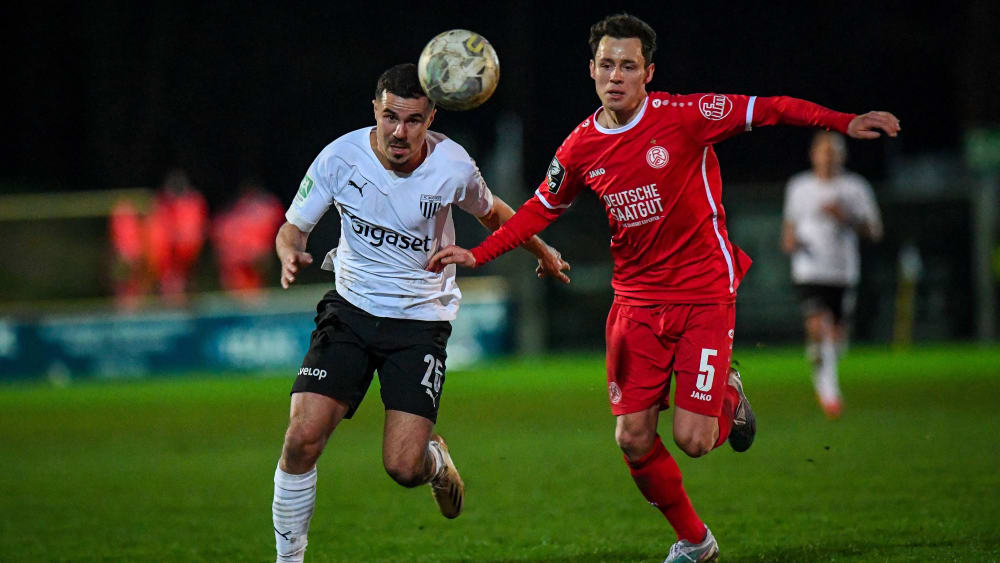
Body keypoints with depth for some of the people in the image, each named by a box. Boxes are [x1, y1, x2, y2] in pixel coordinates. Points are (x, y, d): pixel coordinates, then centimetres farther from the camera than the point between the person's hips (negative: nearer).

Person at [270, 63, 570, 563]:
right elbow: (292, 228, -1)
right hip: (351, 310, 1)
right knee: (302, 438, -17)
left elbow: (490, 212, 11)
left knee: (403, 467, -14)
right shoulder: (341, 157, -13)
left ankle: (436, 460, 25)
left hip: (421, 319, -1)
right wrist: (290, 255, -25)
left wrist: (541, 252, 25)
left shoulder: (453, 167, -13)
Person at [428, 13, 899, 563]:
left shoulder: (683, 116, -13)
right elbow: (542, 207, 17)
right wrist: (478, 253, 10)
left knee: (692, 439, -12)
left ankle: (728, 398, 26)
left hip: (704, 295, -4)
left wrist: (845, 122, -21)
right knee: (633, 439, -3)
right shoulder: (581, 146, 1)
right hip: (636, 300, 4)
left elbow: (768, 109, -11)